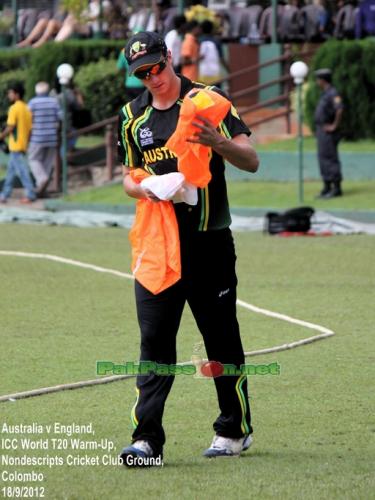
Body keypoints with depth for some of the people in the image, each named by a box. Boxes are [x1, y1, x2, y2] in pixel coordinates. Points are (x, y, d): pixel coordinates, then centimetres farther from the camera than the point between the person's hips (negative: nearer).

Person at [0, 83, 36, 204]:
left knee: (22, 170, -4)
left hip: (15, 145, -8)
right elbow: (30, 128, 11)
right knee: (11, 171, 13)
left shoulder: (14, 108, -15)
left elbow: (10, 127, -18)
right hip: (23, 144, 8)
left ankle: (30, 194, -3)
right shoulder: (26, 108, 10)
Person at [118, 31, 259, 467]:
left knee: (222, 340, 4)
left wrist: (218, 142, -30)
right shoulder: (133, 116, 11)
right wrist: (142, 188, -5)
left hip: (208, 242, -3)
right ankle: (146, 438, -9)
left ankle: (235, 429, 17)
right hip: (157, 242, 3)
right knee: (154, 340, -5)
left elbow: (251, 161, -10)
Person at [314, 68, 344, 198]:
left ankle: (337, 188, -6)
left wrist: (334, 126, -24)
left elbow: (339, 109, -31)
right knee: (323, 158, 11)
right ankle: (327, 188, 15)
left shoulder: (333, 93, -16)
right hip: (321, 132, 10)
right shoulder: (325, 94, 16)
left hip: (328, 132, -10)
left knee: (331, 159, -8)